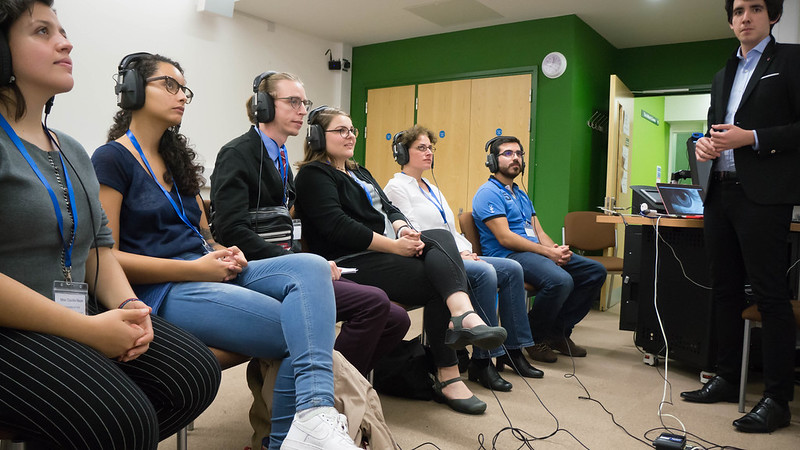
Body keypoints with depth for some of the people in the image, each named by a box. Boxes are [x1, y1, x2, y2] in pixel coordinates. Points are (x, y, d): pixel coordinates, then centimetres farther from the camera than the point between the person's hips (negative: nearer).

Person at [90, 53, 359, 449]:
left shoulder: (176, 158, 23)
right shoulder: (111, 159, -1)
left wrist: (225, 254, -1)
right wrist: (196, 268, -15)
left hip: (207, 273, 7)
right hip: (160, 291, -7)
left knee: (310, 266, -24)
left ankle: (313, 417, -34)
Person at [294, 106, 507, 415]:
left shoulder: (358, 172, 27)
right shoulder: (313, 175, -2)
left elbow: (388, 207, 18)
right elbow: (337, 226, -17)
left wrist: (403, 228, -8)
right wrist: (394, 245, -19)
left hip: (385, 249, 8)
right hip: (352, 262, -8)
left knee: (441, 237, -21)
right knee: (436, 282, -21)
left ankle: (463, 315, -45)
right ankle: (447, 376, -18)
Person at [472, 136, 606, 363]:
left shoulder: (521, 195, 26)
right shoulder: (489, 193, -5)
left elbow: (538, 232, 19)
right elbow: (505, 238, -15)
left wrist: (558, 249, -4)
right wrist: (548, 252, -17)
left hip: (535, 253, 10)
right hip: (508, 257, -9)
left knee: (596, 271, 0)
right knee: (561, 280, -34)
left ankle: (558, 331, 7)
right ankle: (534, 337, -8)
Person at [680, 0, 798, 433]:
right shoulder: (722, 76, 21)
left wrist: (751, 137, -16)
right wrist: (705, 143, 4)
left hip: (764, 196, -7)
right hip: (721, 194, 7)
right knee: (725, 291, 11)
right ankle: (727, 379, 22)